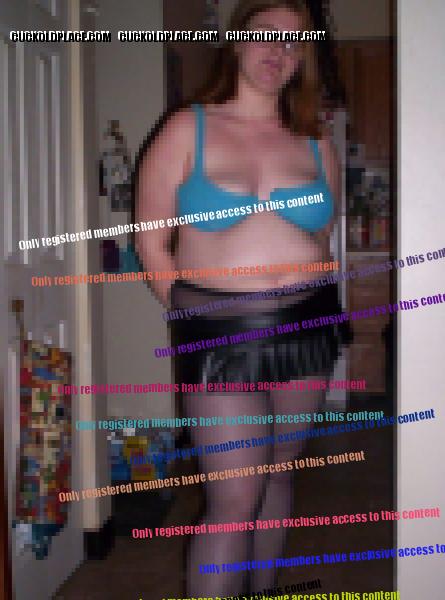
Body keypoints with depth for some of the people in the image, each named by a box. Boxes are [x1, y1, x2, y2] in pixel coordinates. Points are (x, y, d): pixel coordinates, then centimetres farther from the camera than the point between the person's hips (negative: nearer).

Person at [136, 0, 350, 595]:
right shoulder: (188, 129, -1)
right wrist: (192, 315, -1)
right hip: (220, 333, -3)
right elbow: (151, 241, -1)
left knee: (277, 473, 15)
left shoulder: (316, 145, 8)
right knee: (234, 499, -5)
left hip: (306, 324, 4)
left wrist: (308, 301, 9)